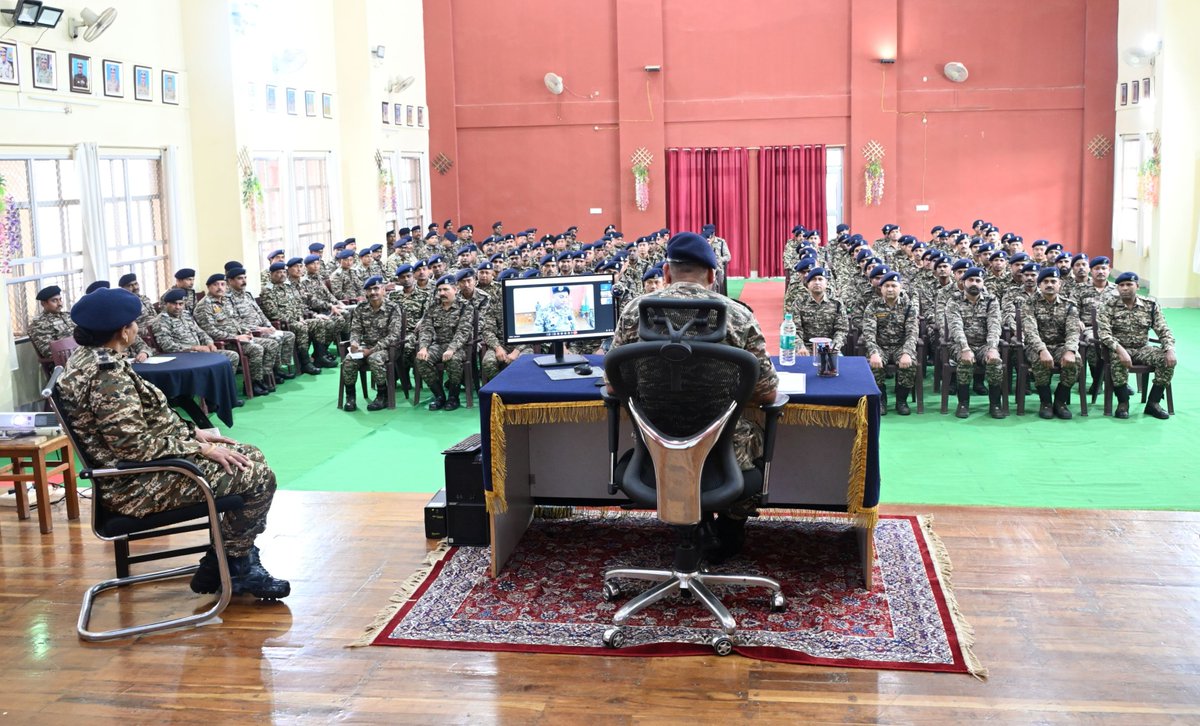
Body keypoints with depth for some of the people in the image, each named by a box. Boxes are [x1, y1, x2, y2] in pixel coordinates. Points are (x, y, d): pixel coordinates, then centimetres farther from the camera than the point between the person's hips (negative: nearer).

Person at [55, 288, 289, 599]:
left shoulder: (91, 359, 8)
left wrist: (194, 433, 9)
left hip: (143, 468, 11)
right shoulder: (107, 374, -25)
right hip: (141, 484, -11)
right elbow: (135, 445, -27)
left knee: (252, 457, 11)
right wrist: (201, 449, -18)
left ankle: (227, 558, 15)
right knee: (260, 476, -9)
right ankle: (234, 565, 11)